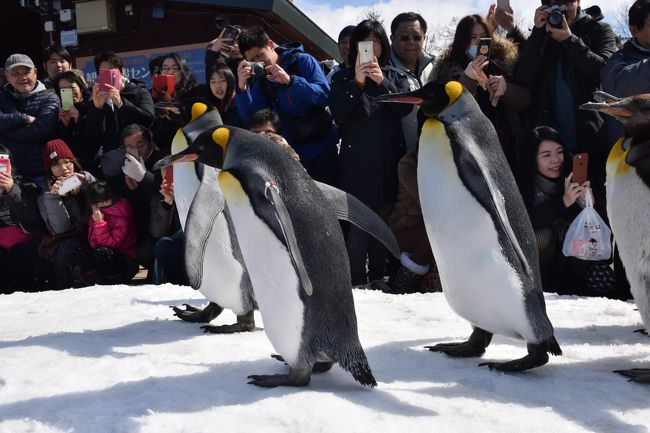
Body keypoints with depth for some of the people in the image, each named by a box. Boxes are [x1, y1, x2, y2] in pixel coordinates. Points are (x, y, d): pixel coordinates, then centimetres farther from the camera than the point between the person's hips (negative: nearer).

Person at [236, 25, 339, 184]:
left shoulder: (303, 61, -7)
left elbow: (325, 95, -19)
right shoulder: (260, 80, 3)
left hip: (322, 149, -3)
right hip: (292, 152, 3)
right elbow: (250, 119, -5)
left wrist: (290, 80, -30)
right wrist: (242, 87, -20)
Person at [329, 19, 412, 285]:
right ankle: (357, 281, -5)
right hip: (356, 161, -2)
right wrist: (357, 82, -13)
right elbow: (338, 114, -3)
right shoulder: (343, 77, 11)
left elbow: (405, 107, -1)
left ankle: (379, 278, 12)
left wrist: (381, 81, -12)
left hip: (389, 159, 2)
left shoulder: (395, 76, 16)